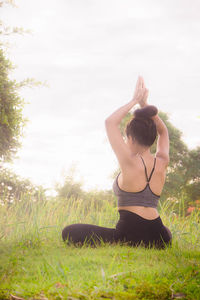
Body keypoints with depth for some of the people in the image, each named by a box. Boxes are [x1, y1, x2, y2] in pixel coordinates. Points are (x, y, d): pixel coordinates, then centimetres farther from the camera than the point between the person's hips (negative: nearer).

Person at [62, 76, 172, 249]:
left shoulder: (130, 162, -11)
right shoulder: (162, 163, 4)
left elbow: (110, 122, -2)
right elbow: (163, 132, 25)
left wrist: (135, 101, 6)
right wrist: (145, 104, 19)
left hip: (129, 233, -7)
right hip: (159, 240, 7)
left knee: (69, 232, 1)